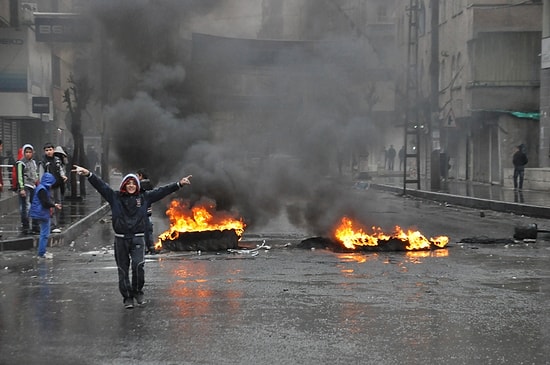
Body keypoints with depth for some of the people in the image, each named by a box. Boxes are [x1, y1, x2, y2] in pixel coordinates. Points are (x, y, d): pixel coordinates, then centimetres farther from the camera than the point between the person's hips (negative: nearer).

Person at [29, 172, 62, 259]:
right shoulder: (42, 189, -19)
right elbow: (45, 202, -22)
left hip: (45, 214, 11)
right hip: (43, 214, -11)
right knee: (45, 234, -7)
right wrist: (54, 205, -11)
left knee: (44, 234, 17)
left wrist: (53, 204, 6)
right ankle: (41, 253, -3)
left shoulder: (45, 188, 13)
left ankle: (42, 251, 24)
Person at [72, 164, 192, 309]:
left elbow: (161, 191, 4)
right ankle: (127, 297, 15)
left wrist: (179, 184, 0)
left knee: (138, 265, -18)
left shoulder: (144, 197, 7)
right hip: (120, 239, 1)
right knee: (123, 269, 4)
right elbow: (101, 185, -4)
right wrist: (88, 174, -16)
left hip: (138, 238, -1)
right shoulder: (115, 197, 4)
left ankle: (137, 292, 4)